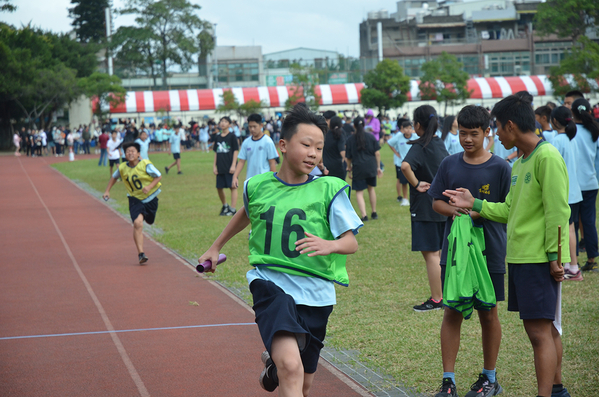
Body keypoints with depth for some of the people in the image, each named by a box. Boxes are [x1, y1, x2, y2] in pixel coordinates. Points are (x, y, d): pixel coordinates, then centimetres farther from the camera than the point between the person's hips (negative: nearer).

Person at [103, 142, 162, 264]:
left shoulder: (145, 165, -17)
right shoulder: (122, 168, -7)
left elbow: (159, 176, -9)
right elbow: (114, 177, 15)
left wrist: (149, 186, -23)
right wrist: (107, 191, 9)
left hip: (150, 198, 0)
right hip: (135, 199, 0)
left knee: (149, 221, 14)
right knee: (137, 223, -19)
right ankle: (140, 253, -17)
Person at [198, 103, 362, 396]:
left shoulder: (330, 189, -5)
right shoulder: (257, 186, 2)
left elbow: (351, 242, -7)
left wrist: (329, 245, -30)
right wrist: (216, 247, 35)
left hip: (315, 292, 1)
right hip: (271, 283, -1)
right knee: (290, 367, -28)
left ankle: (273, 362, 50)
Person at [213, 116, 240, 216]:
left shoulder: (232, 137, -4)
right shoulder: (217, 137, 10)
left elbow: (235, 151, -6)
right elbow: (216, 152, 15)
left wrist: (233, 165, -12)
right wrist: (214, 165, 9)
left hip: (230, 167, -5)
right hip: (220, 167, 5)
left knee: (233, 186, -2)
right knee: (219, 187, 8)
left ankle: (233, 209, 2)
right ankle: (225, 206, 29)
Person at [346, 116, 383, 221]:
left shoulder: (351, 139, -2)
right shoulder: (371, 137, 3)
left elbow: (348, 157, 2)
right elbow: (377, 153, 2)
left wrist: (349, 167, 18)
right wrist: (378, 167, 10)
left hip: (358, 168, -3)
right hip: (371, 167, 3)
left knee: (359, 192, 1)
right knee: (371, 188, 22)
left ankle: (364, 215, -14)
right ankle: (374, 212, 31)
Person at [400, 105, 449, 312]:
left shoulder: (420, 147, -16)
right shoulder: (440, 144, 7)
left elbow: (405, 165, -35)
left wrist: (416, 183, -21)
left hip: (425, 207, -8)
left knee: (430, 253, -2)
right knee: (438, 252, 17)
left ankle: (437, 299, 2)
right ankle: (444, 294, 22)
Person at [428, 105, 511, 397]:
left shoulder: (500, 168, -4)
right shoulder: (449, 164, 5)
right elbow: (436, 201, 9)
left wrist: (480, 212, -19)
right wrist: (453, 210, -12)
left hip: (489, 252, -2)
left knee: (488, 314, 8)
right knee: (452, 313, 3)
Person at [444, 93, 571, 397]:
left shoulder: (547, 157, -13)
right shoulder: (518, 164, 15)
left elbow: (557, 212, -16)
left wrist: (554, 255, -18)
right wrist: (475, 204, 18)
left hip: (540, 260, -9)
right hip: (520, 258, 9)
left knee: (540, 331, -8)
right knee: (546, 329, 15)